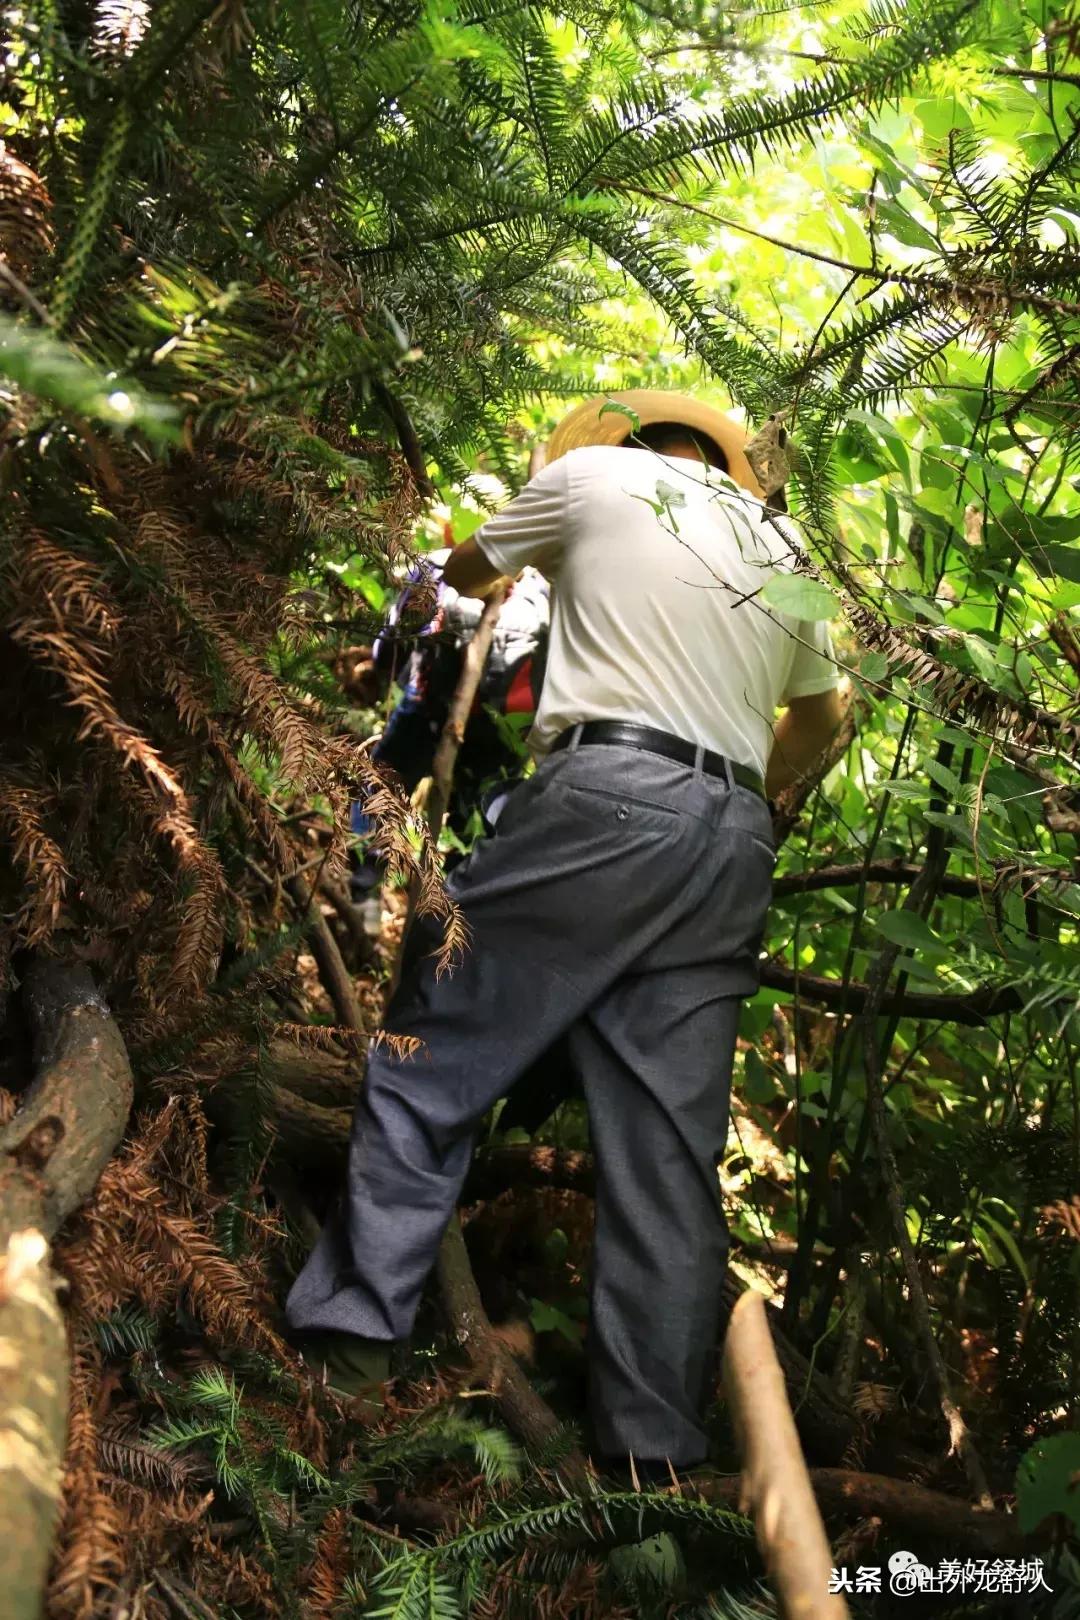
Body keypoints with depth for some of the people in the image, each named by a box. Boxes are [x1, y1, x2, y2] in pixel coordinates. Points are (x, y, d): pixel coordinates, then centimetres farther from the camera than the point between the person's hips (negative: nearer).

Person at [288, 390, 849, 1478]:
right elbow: (818, 719, 38)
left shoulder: (596, 472, 12)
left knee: (429, 1061, 0)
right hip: (734, 843, 6)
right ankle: (653, 1453, 1)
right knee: (671, 1154, 2)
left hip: (605, 796, -5)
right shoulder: (785, 547, 26)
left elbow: (465, 571, 26)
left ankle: (349, 1338, -8)